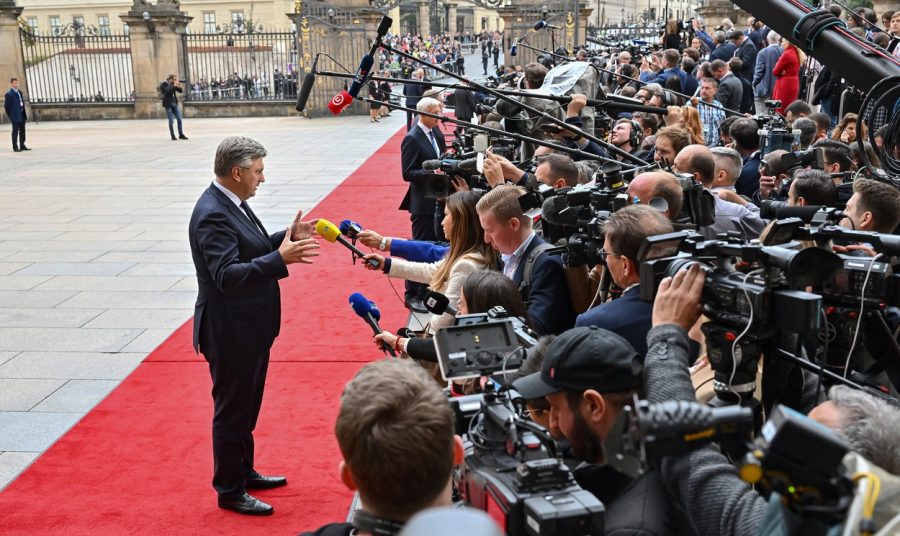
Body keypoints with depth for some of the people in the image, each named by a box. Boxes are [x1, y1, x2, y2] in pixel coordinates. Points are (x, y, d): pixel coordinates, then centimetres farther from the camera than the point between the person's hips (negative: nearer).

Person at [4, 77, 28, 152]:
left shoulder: (19, 92, 14)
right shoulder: (9, 94, -10)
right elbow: (6, 106, -9)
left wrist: (25, 113, 12)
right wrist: (10, 115, -7)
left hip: (22, 116, 7)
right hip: (15, 117, -7)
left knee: (22, 131, 11)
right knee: (15, 131, -2)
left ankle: (22, 146, 19)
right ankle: (15, 147, 3)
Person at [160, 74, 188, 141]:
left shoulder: (173, 84, 9)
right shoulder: (165, 84, -9)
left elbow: (180, 91, 9)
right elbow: (168, 91, -26)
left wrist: (179, 86, -9)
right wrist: (174, 86, -24)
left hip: (175, 104, 6)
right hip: (168, 104, -6)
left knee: (179, 119, 3)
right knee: (171, 121, -4)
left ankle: (181, 135, 10)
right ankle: (173, 136, 2)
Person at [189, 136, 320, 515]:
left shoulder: (232, 203, 7)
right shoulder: (213, 214, -24)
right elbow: (228, 275, -33)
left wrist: (287, 238, 4)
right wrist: (280, 260, -40)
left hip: (250, 328, 10)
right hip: (230, 333, -10)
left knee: (246, 408, 23)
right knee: (232, 411, 4)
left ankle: (244, 472, 39)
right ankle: (230, 491, 19)